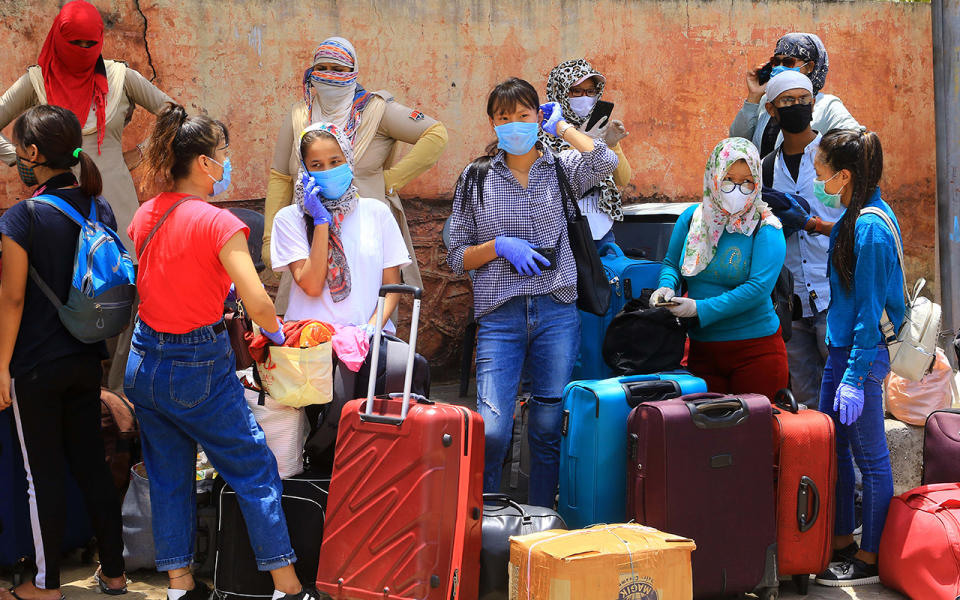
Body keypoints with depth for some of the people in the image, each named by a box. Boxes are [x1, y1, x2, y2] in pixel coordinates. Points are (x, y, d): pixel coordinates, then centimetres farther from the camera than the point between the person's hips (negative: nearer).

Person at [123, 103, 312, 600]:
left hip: (144, 363, 7)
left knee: (168, 476, 15)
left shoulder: (143, 217, 2)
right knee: (255, 472, 5)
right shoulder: (218, 223, -18)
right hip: (198, 367, -6)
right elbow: (258, 303, -22)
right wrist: (275, 332, -3)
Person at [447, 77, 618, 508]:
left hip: (557, 313, 1)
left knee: (548, 428, 5)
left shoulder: (561, 169, 8)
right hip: (500, 315, -1)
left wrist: (561, 125, -1)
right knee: (491, 431, -13)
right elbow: (457, 257, 11)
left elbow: (605, 161, -16)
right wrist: (500, 247, -8)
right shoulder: (476, 178, 9)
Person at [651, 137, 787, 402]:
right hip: (701, 349, 4)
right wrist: (667, 287, -7)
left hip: (756, 350, -4)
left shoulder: (766, 229, -9)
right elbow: (671, 263, 17)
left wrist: (701, 308, -21)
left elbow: (759, 287, -18)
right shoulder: (692, 218, 4)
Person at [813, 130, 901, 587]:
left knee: (871, 459, 1)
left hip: (863, 355, -10)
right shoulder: (857, 218, 9)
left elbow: (870, 310, -20)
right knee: (832, 448, 16)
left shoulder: (870, 228, -19)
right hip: (842, 348, 10)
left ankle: (870, 560, 10)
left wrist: (855, 377, -20)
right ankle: (841, 541, 27)